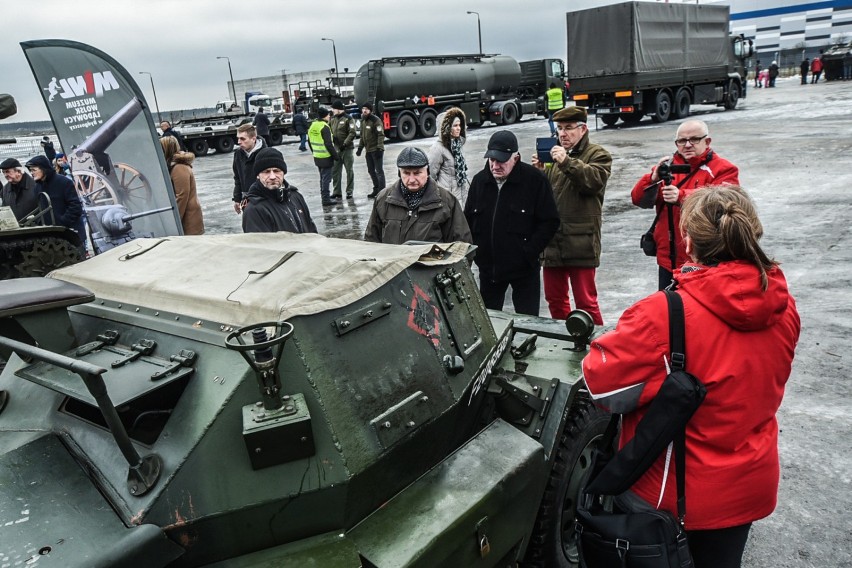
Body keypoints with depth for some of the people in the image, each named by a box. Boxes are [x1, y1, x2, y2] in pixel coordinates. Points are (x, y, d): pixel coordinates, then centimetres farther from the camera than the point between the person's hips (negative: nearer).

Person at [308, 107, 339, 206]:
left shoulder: (312, 126, 9)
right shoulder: (324, 127, -17)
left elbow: (310, 142, 17)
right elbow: (328, 144, -21)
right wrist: (336, 156, -14)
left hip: (317, 157, 8)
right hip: (326, 157, -8)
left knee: (322, 177, 18)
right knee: (326, 178, -2)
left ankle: (324, 196, 26)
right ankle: (326, 199, 1)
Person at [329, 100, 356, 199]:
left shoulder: (348, 119, -8)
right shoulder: (332, 119, 10)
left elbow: (352, 133, -16)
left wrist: (345, 144, -22)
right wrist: (330, 136, -5)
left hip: (347, 149, -6)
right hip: (336, 149, 6)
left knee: (349, 171, 4)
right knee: (335, 171, 7)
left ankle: (349, 192, 11)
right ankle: (337, 192, 14)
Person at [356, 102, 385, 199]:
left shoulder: (376, 120, -13)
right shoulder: (363, 121, 12)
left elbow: (381, 135, -18)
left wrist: (379, 148, -25)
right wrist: (360, 147, 15)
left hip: (376, 150, -8)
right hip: (368, 150, 8)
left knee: (379, 171, -5)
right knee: (371, 171, 14)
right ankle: (376, 190, 26)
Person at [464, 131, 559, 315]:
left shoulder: (535, 180, -12)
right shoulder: (479, 180, 3)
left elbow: (550, 221, -10)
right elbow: (468, 220, 12)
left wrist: (528, 253, -16)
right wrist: (475, 251, 0)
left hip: (524, 268, -4)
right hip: (488, 266, 5)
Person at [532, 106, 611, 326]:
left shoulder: (598, 155, 3)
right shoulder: (554, 154, 20)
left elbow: (594, 180, -17)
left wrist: (567, 162, -25)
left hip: (580, 242, -6)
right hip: (552, 241, 6)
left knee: (585, 301, -1)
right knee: (554, 299, 15)